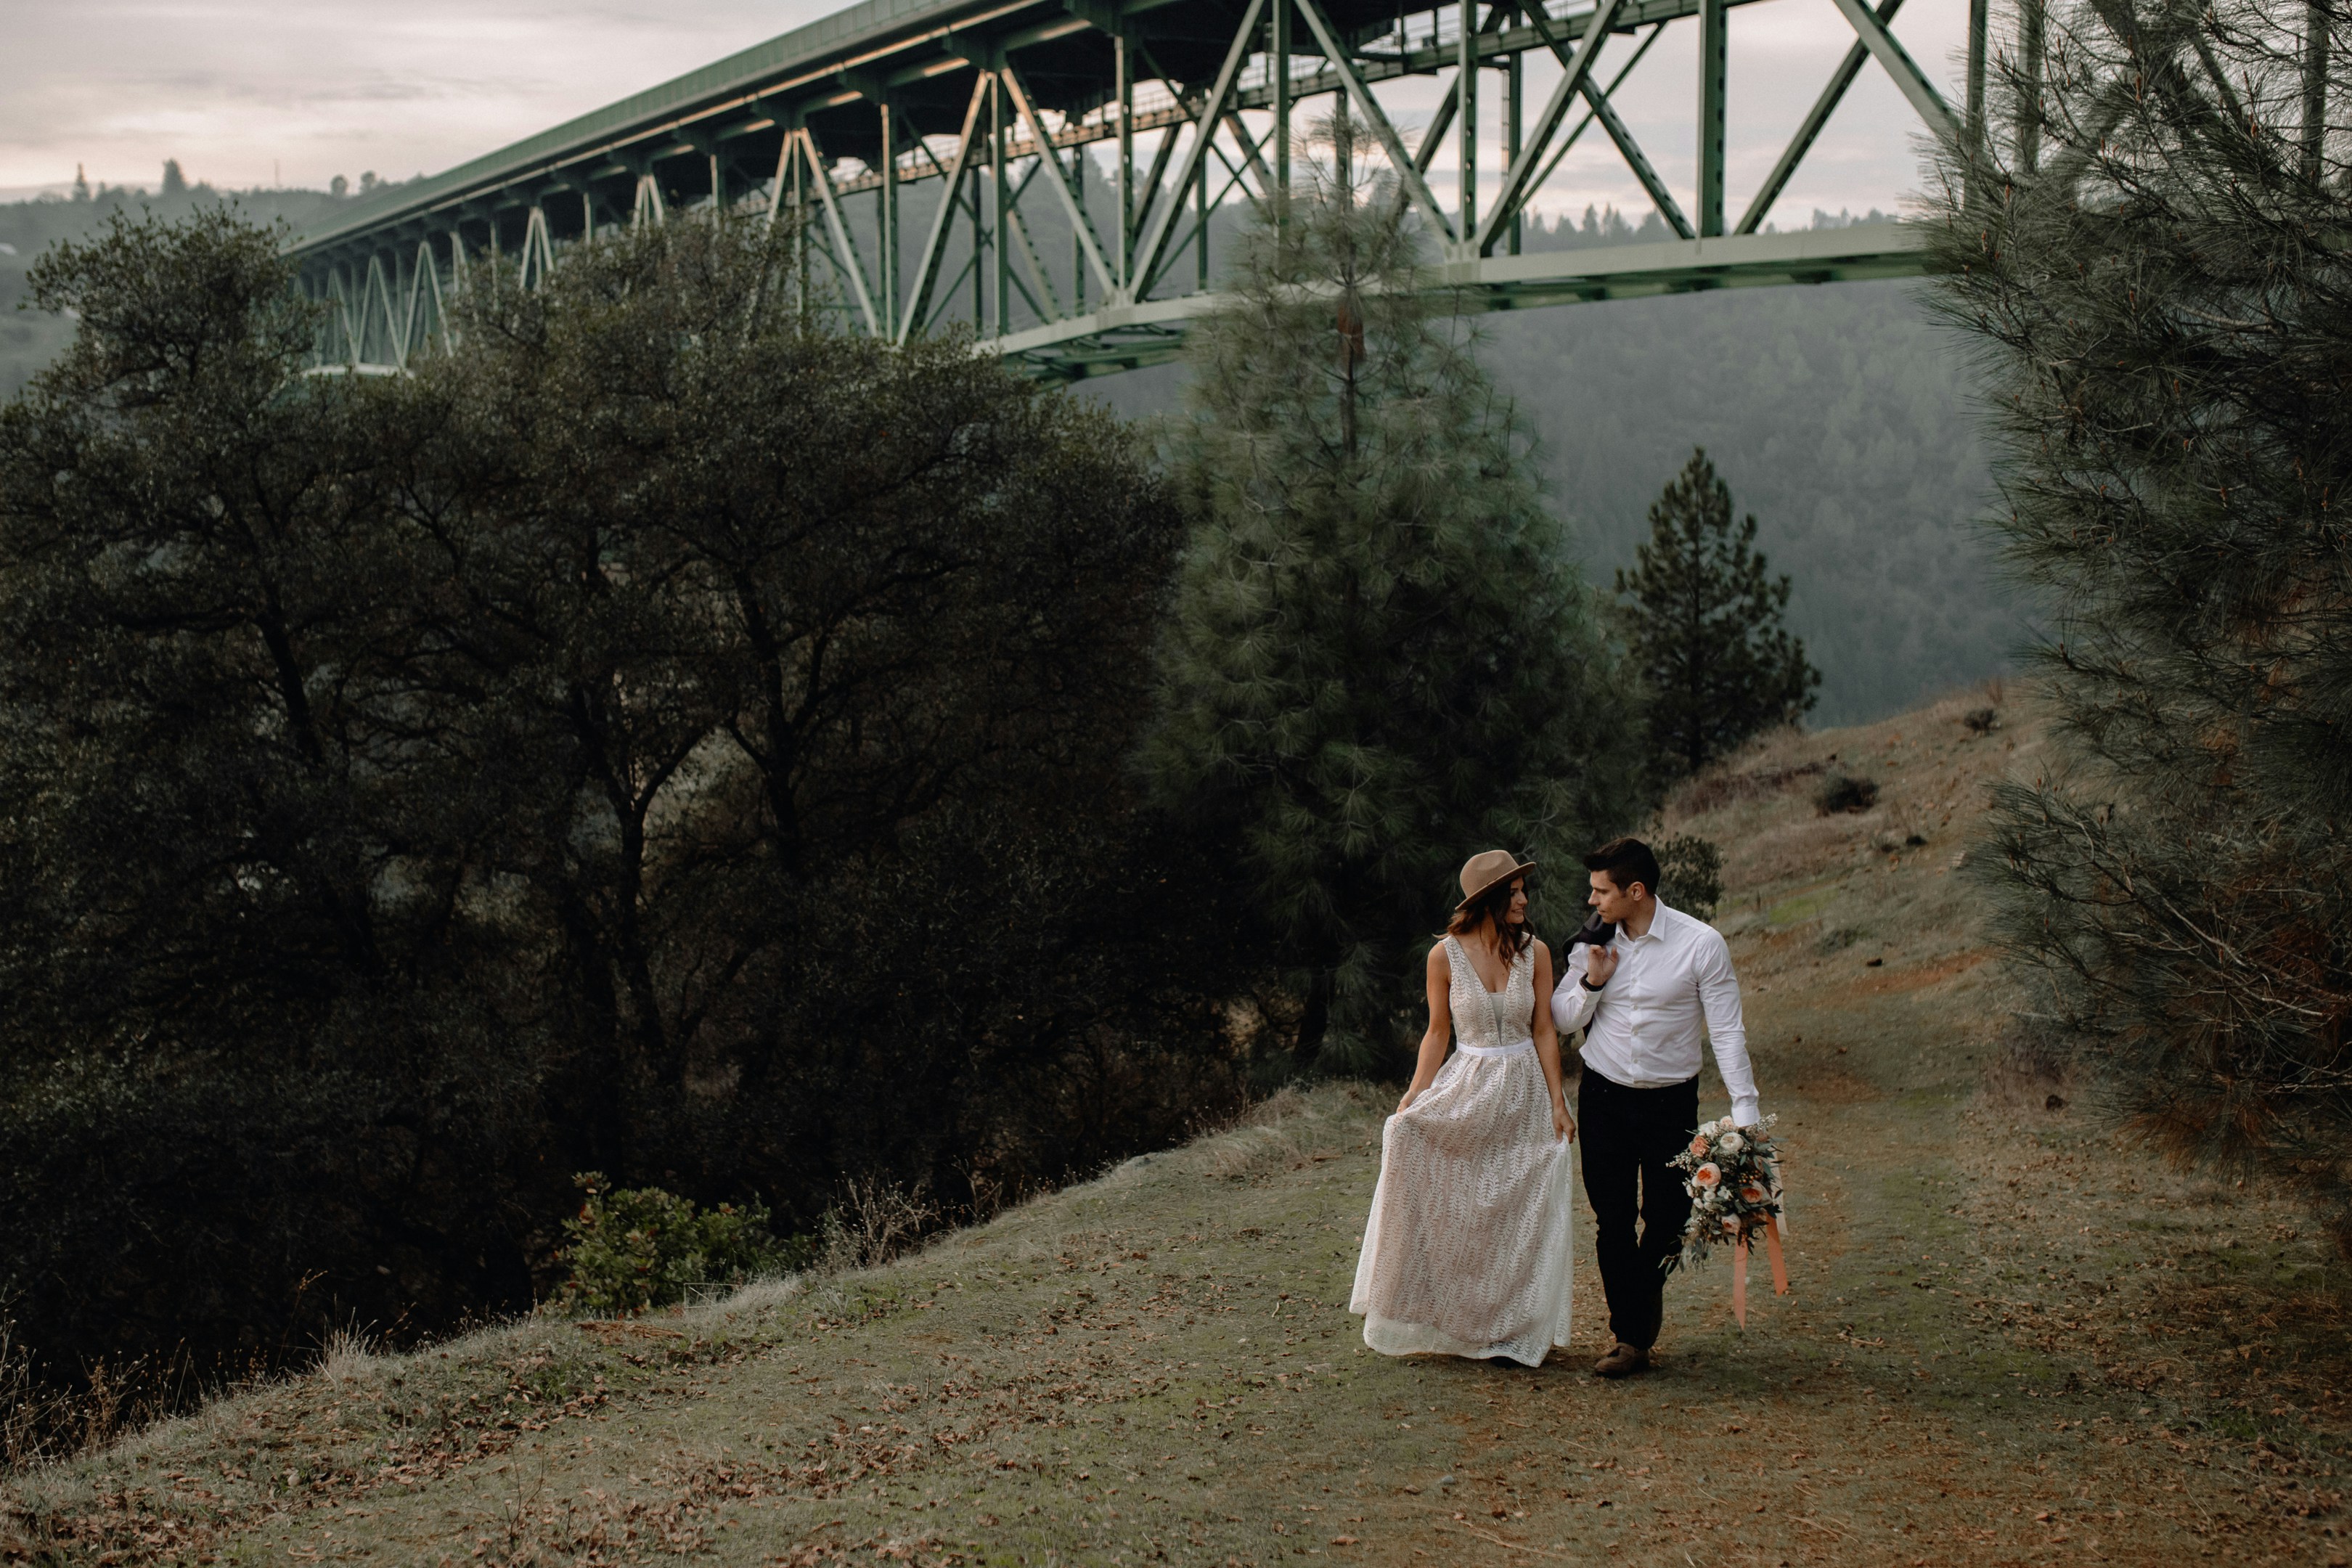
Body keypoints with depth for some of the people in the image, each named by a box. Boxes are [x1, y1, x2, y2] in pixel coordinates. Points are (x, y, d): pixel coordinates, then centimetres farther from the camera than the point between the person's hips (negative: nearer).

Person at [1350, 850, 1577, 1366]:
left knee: (1522, 1216, 2)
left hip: (1524, 1092, 1)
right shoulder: (1446, 956, -4)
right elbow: (1437, 1033, 2)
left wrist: (1558, 1102, -4)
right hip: (1466, 1089, -1)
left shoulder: (1534, 952, 0)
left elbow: (1544, 1031, 2)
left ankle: (1512, 1331, 13)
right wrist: (1415, 1093, -8)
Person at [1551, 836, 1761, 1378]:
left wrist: (1744, 1110, -16)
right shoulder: (1595, 942, -1)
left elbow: (1727, 1030, -9)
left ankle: (1645, 1289, 34)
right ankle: (1629, 1337, 10)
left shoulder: (1701, 944, -11)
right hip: (1603, 1095, 2)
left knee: (1667, 1220, 2)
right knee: (1612, 1221, 0)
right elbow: (1562, 1021, 7)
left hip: (1671, 1101, -2)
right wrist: (1592, 982, -13)